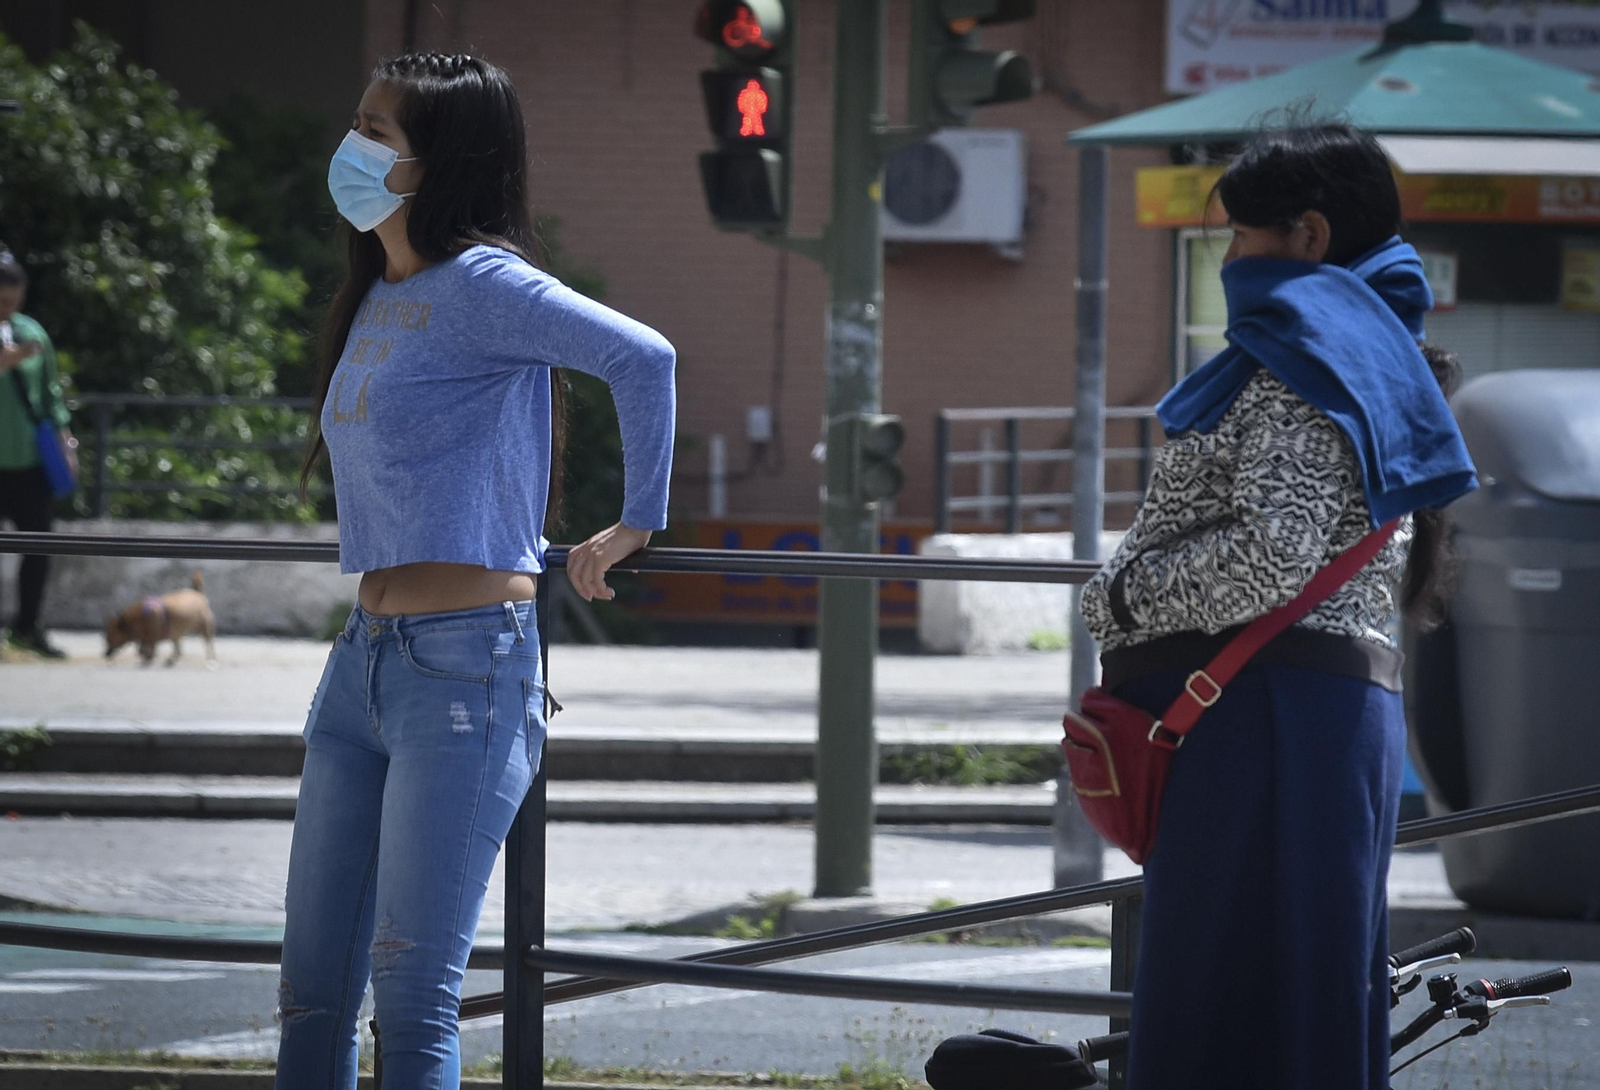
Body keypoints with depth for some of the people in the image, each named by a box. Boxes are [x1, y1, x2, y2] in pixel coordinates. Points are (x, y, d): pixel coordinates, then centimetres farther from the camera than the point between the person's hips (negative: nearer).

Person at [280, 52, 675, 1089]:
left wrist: (638, 526, -13)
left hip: (464, 665, -9)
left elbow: (642, 356, -23)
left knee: (414, 998, -8)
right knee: (313, 990, 8)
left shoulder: (480, 283, -10)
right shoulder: (375, 297, 15)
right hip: (364, 659, 9)